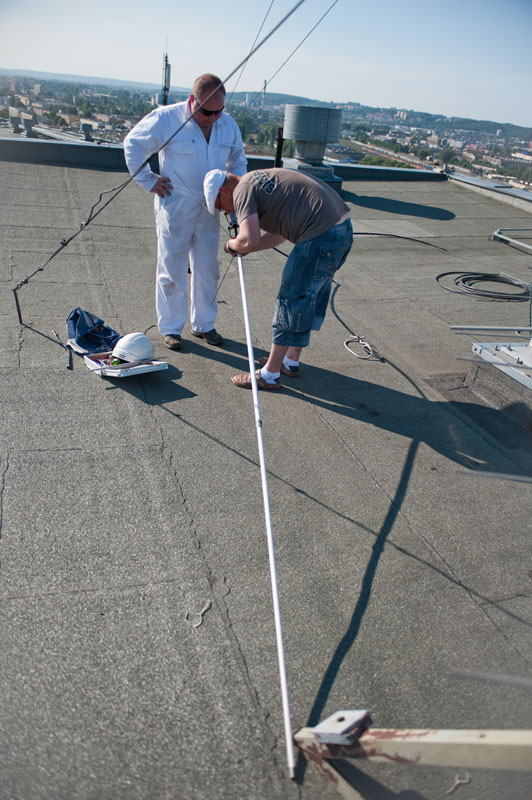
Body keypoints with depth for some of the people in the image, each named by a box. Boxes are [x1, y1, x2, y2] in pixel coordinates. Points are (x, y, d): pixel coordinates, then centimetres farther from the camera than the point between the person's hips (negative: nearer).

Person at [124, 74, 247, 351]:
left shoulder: (228, 125, 3)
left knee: (207, 270, 10)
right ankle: (170, 328, 13)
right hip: (174, 208, -4)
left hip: (209, 210, 5)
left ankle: (203, 324, 24)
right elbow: (133, 144, -1)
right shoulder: (166, 118, -12)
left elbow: (238, 161, 19)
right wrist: (148, 181, -4)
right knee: (173, 271, 1)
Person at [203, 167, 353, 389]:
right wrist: (243, 248, 22)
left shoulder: (242, 190, -4)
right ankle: (291, 362, 33)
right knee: (310, 299, 18)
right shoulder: (259, 179, 25)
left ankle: (269, 374, 8)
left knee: (292, 301, -2)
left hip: (321, 236, -10)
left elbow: (250, 241, -18)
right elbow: (280, 233, 29)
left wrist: (232, 245, 3)